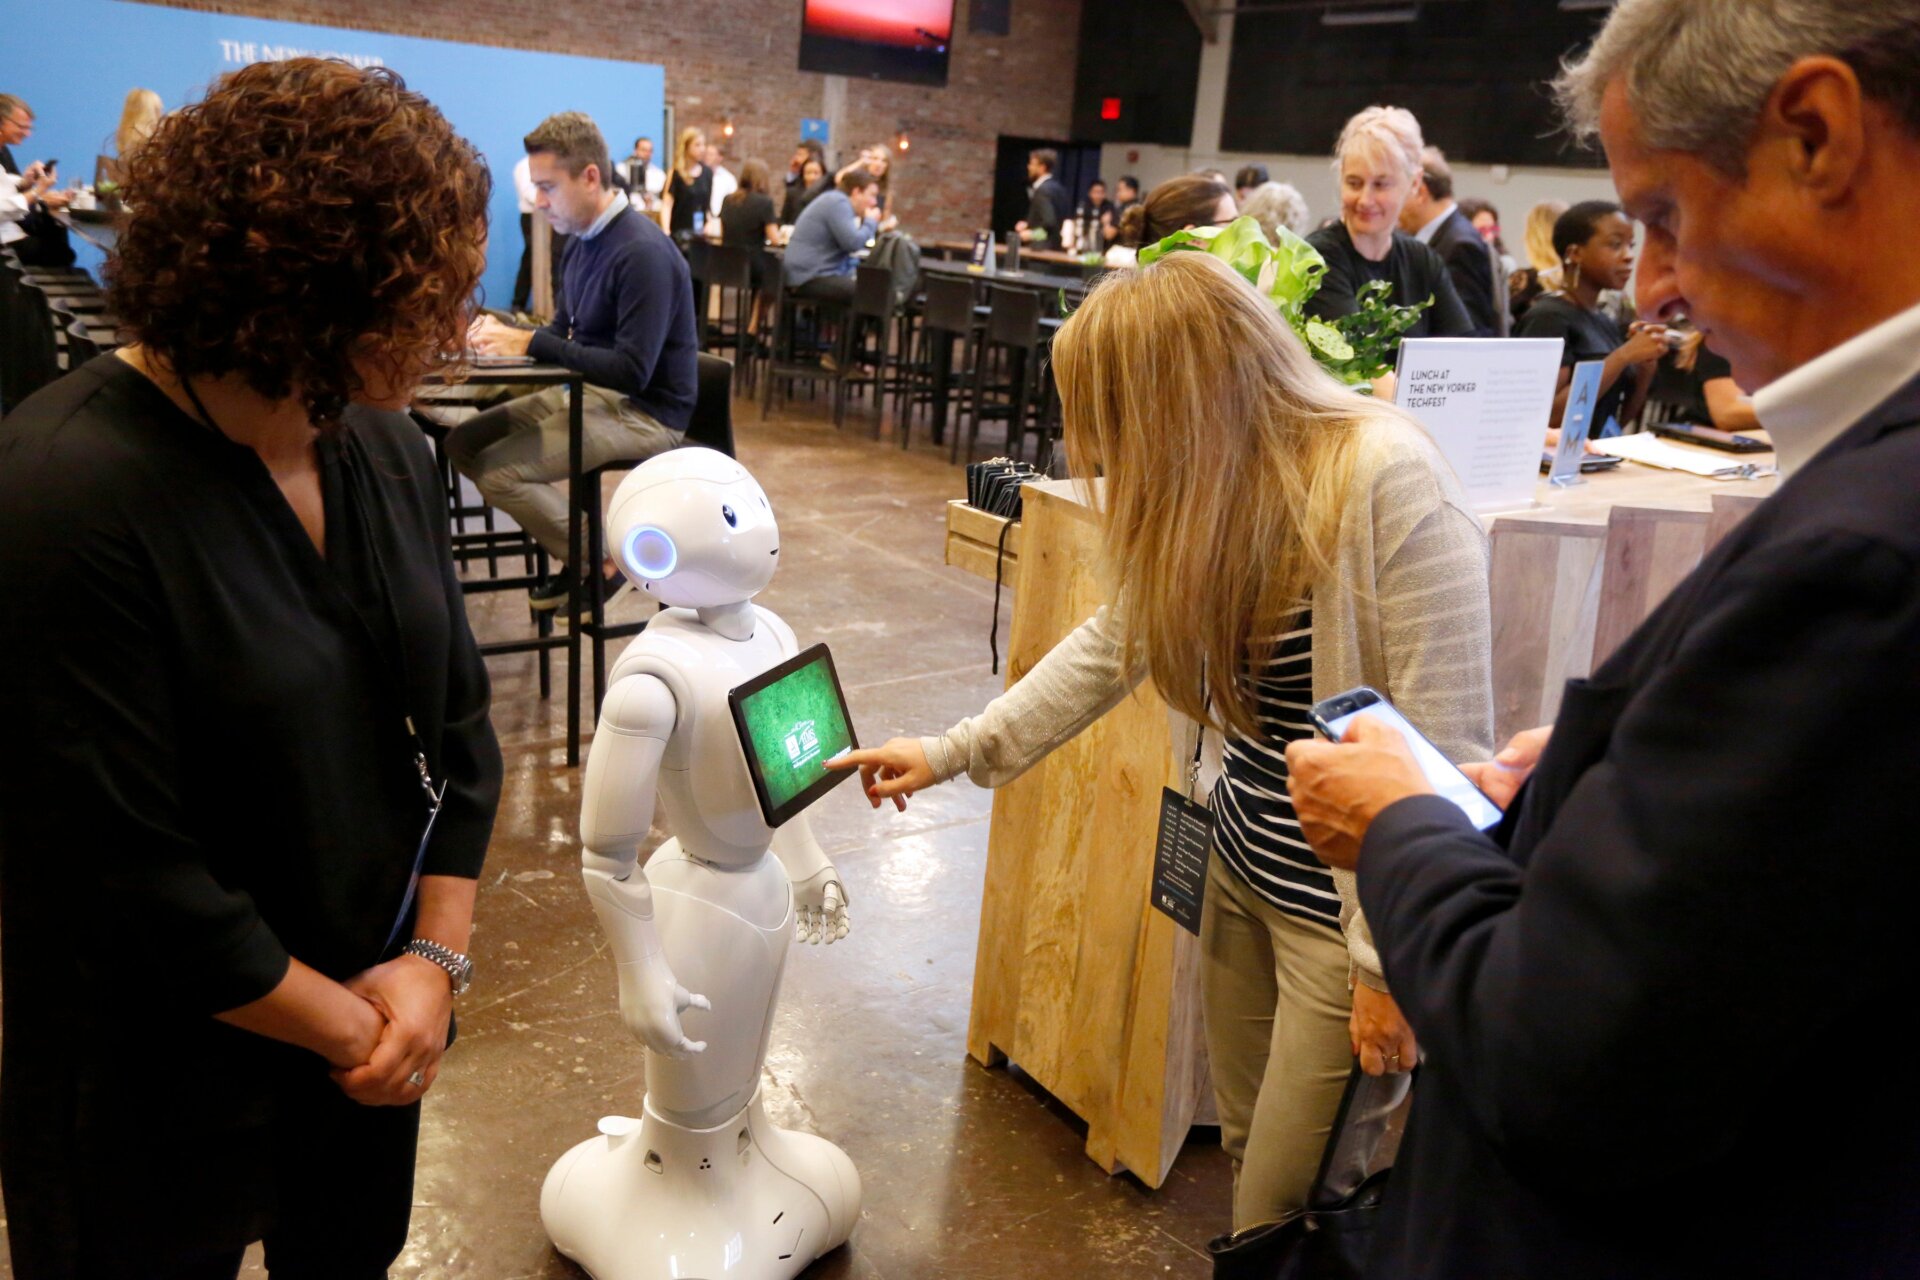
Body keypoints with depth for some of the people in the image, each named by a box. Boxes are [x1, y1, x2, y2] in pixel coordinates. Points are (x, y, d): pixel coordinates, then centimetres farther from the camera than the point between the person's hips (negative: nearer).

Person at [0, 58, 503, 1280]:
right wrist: (347, 1024, -14)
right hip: (158, 1094, -6)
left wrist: (437, 958, -8)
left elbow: (459, 720, 0)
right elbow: (130, 873, -23)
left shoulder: (386, 449, -4)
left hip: (374, 1018, 6)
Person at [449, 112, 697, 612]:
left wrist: (529, 344, -25)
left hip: (645, 412, -9)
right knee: (463, 442, 4)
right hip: (589, 391, 9)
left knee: (496, 470, -20)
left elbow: (633, 371, -27)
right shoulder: (584, 240, 6)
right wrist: (510, 335, -6)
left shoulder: (642, 253, -22)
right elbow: (564, 333, 16)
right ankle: (576, 542, 7)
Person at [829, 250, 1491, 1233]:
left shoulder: (1392, 484, -25)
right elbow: (1116, 642, 12)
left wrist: (1395, 961, -18)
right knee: (1246, 1148, 21)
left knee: (1284, 1208, 6)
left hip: (1348, 903, -7)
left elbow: (1447, 743, -23)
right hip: (1242, 865, 7)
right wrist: (957, 751, 12)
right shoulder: (1212, 488, 1)